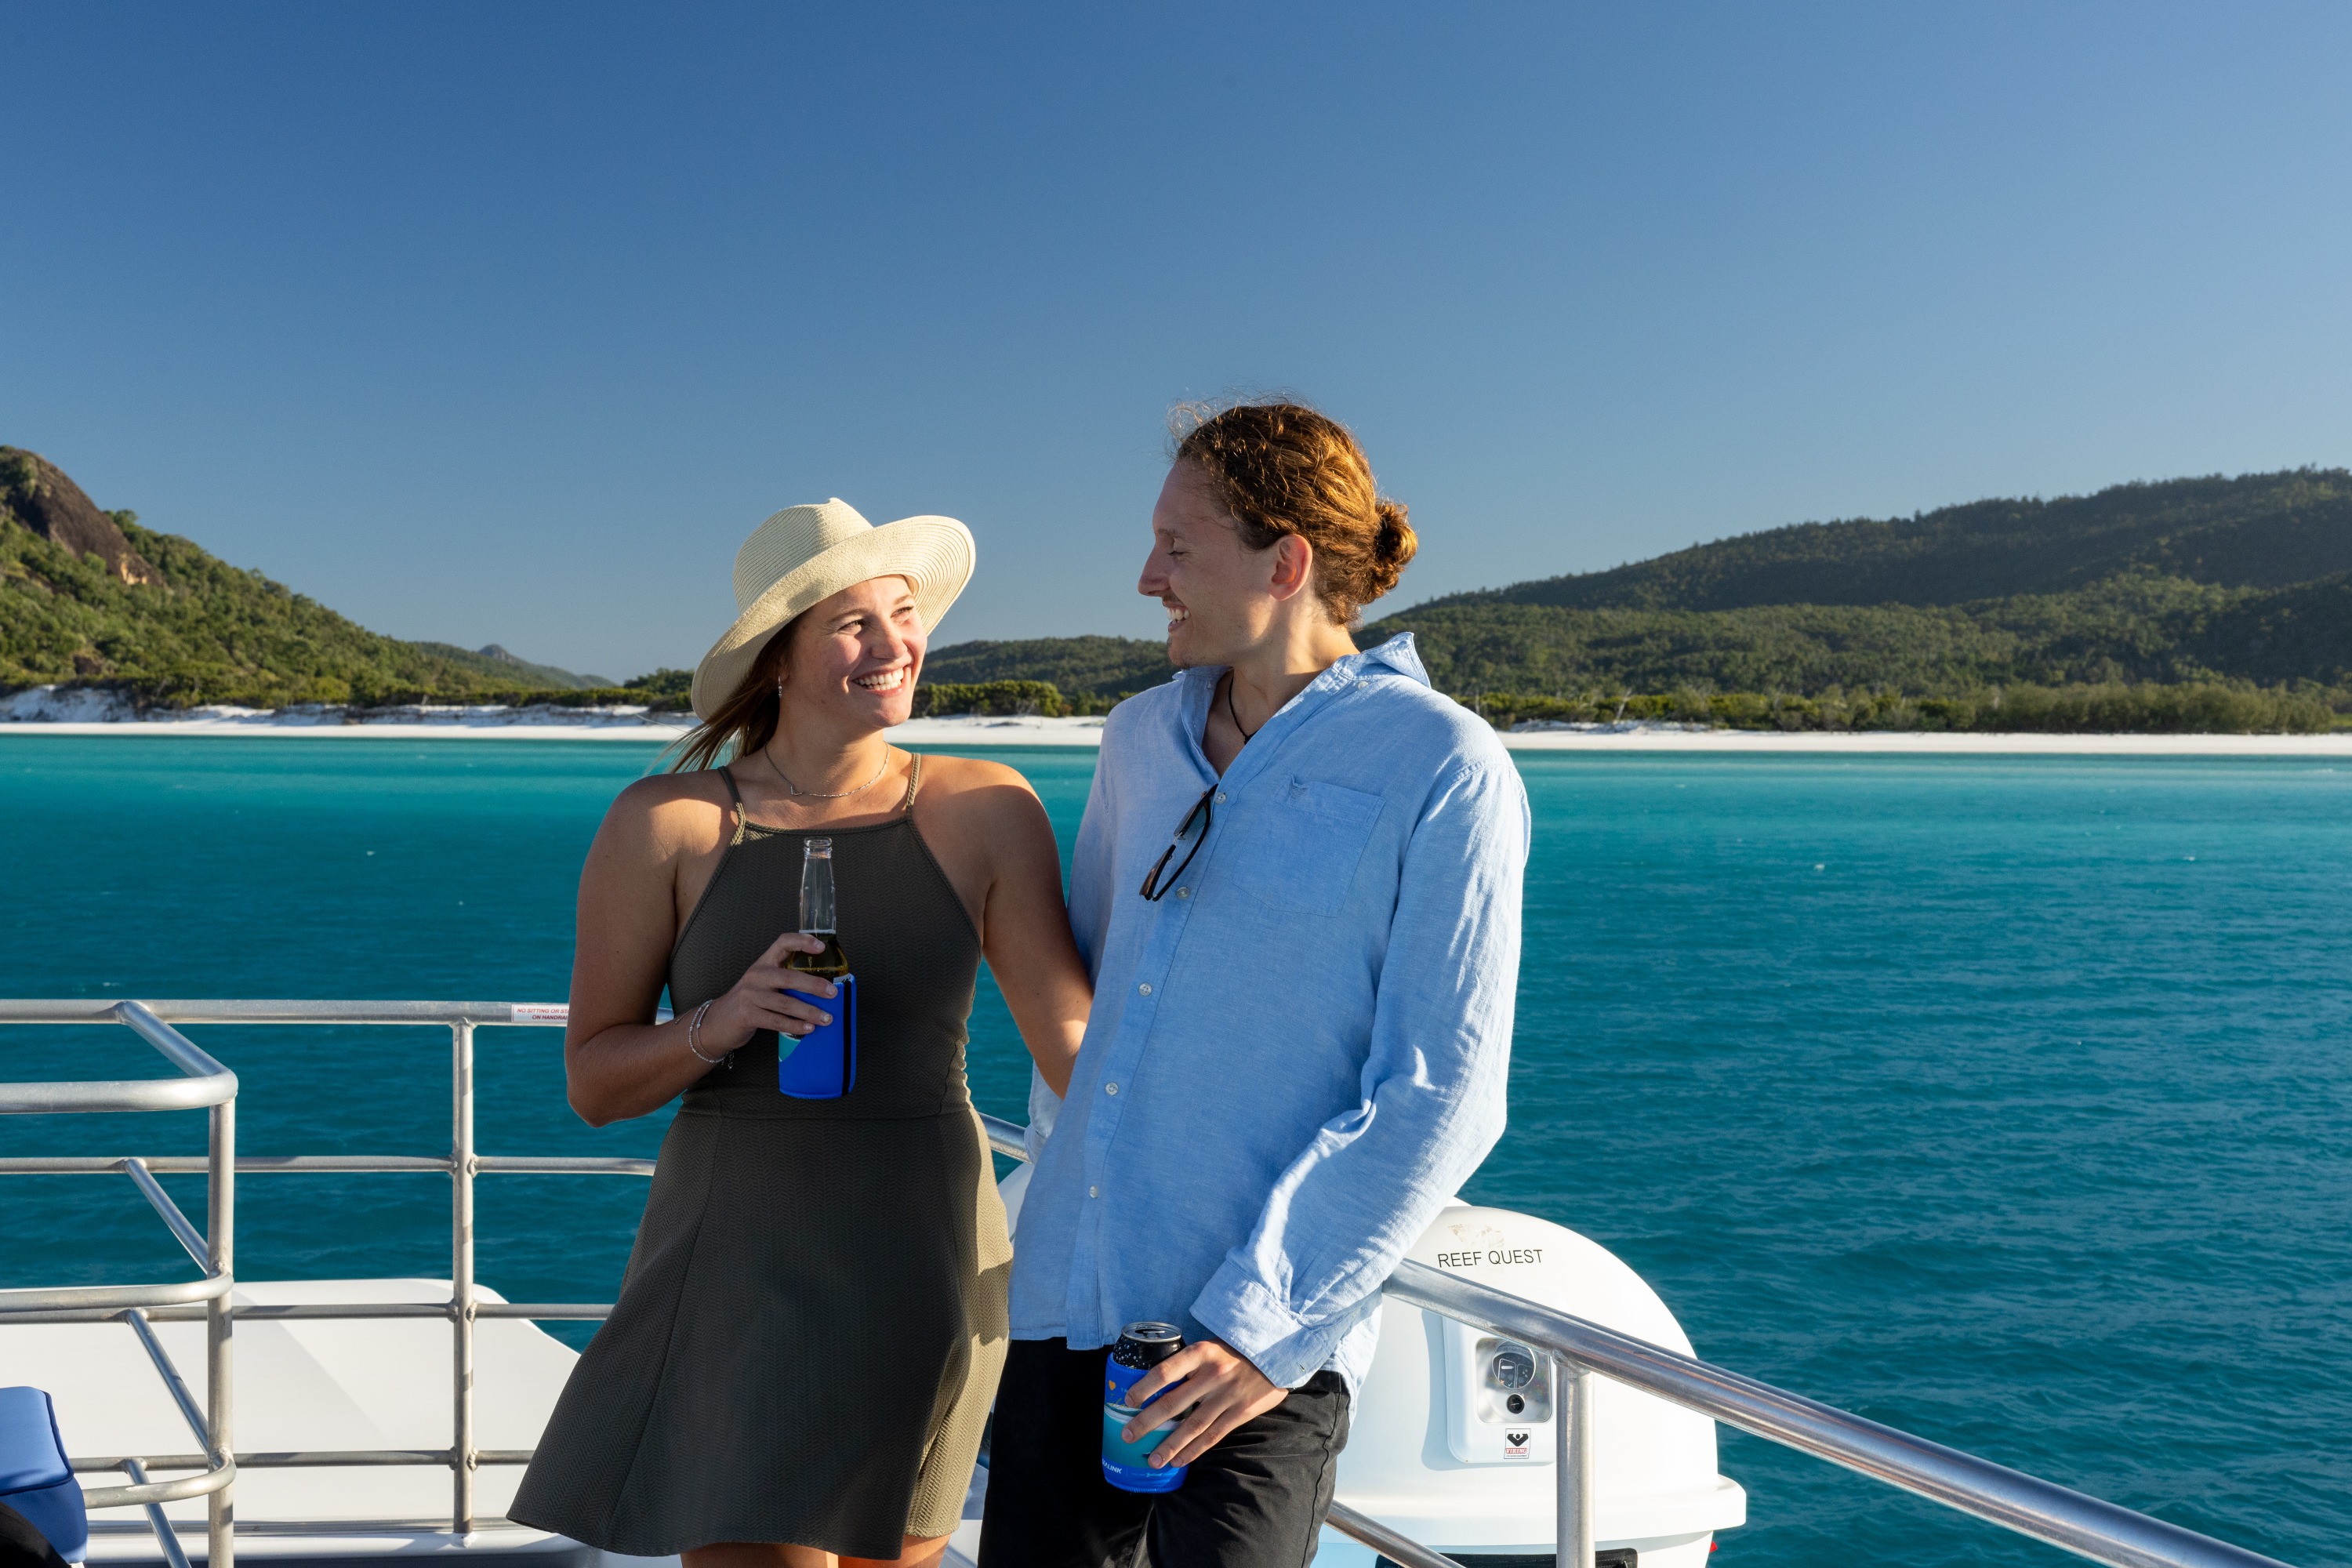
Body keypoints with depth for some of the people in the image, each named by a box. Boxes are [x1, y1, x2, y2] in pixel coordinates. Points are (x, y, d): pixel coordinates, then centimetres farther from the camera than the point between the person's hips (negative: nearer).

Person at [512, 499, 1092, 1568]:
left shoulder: (985, 811, -1)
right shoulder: (665, 824, -3)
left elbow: (1071, 1036, -9)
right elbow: (592, 1082, 1)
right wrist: (724, 1020, -18)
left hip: (927, 1260, 2)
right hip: (739, 1268, -2)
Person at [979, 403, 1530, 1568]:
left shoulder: (1443, 772, -8)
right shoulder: (1143, 738, 11)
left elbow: (1441, 1099, -12)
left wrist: (1267, 1328, -16)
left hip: (1264, 1339, -5)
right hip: (1063, 1301, 6)